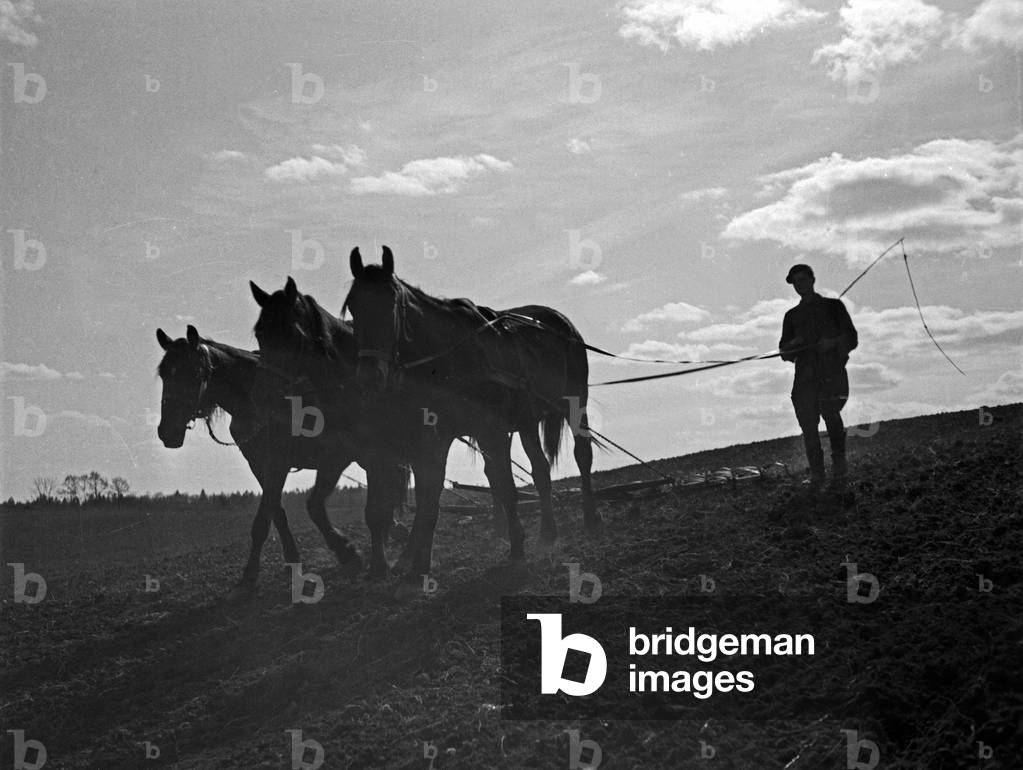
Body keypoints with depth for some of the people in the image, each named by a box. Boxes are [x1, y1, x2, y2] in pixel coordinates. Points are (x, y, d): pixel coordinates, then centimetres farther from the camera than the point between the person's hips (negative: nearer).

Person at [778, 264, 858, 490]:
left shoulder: (833, 306, 15)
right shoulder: (792, 316, 23)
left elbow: (852, 340, 10)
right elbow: (785, 354, 20)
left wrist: (833, 342, -9)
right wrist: (794, 345, -3)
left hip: (832, 371, -3)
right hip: (805, 375, 3)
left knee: (830, 412, -26)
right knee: (808, 423, -9)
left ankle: (839, 462, -15)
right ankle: (816, 476, -5)